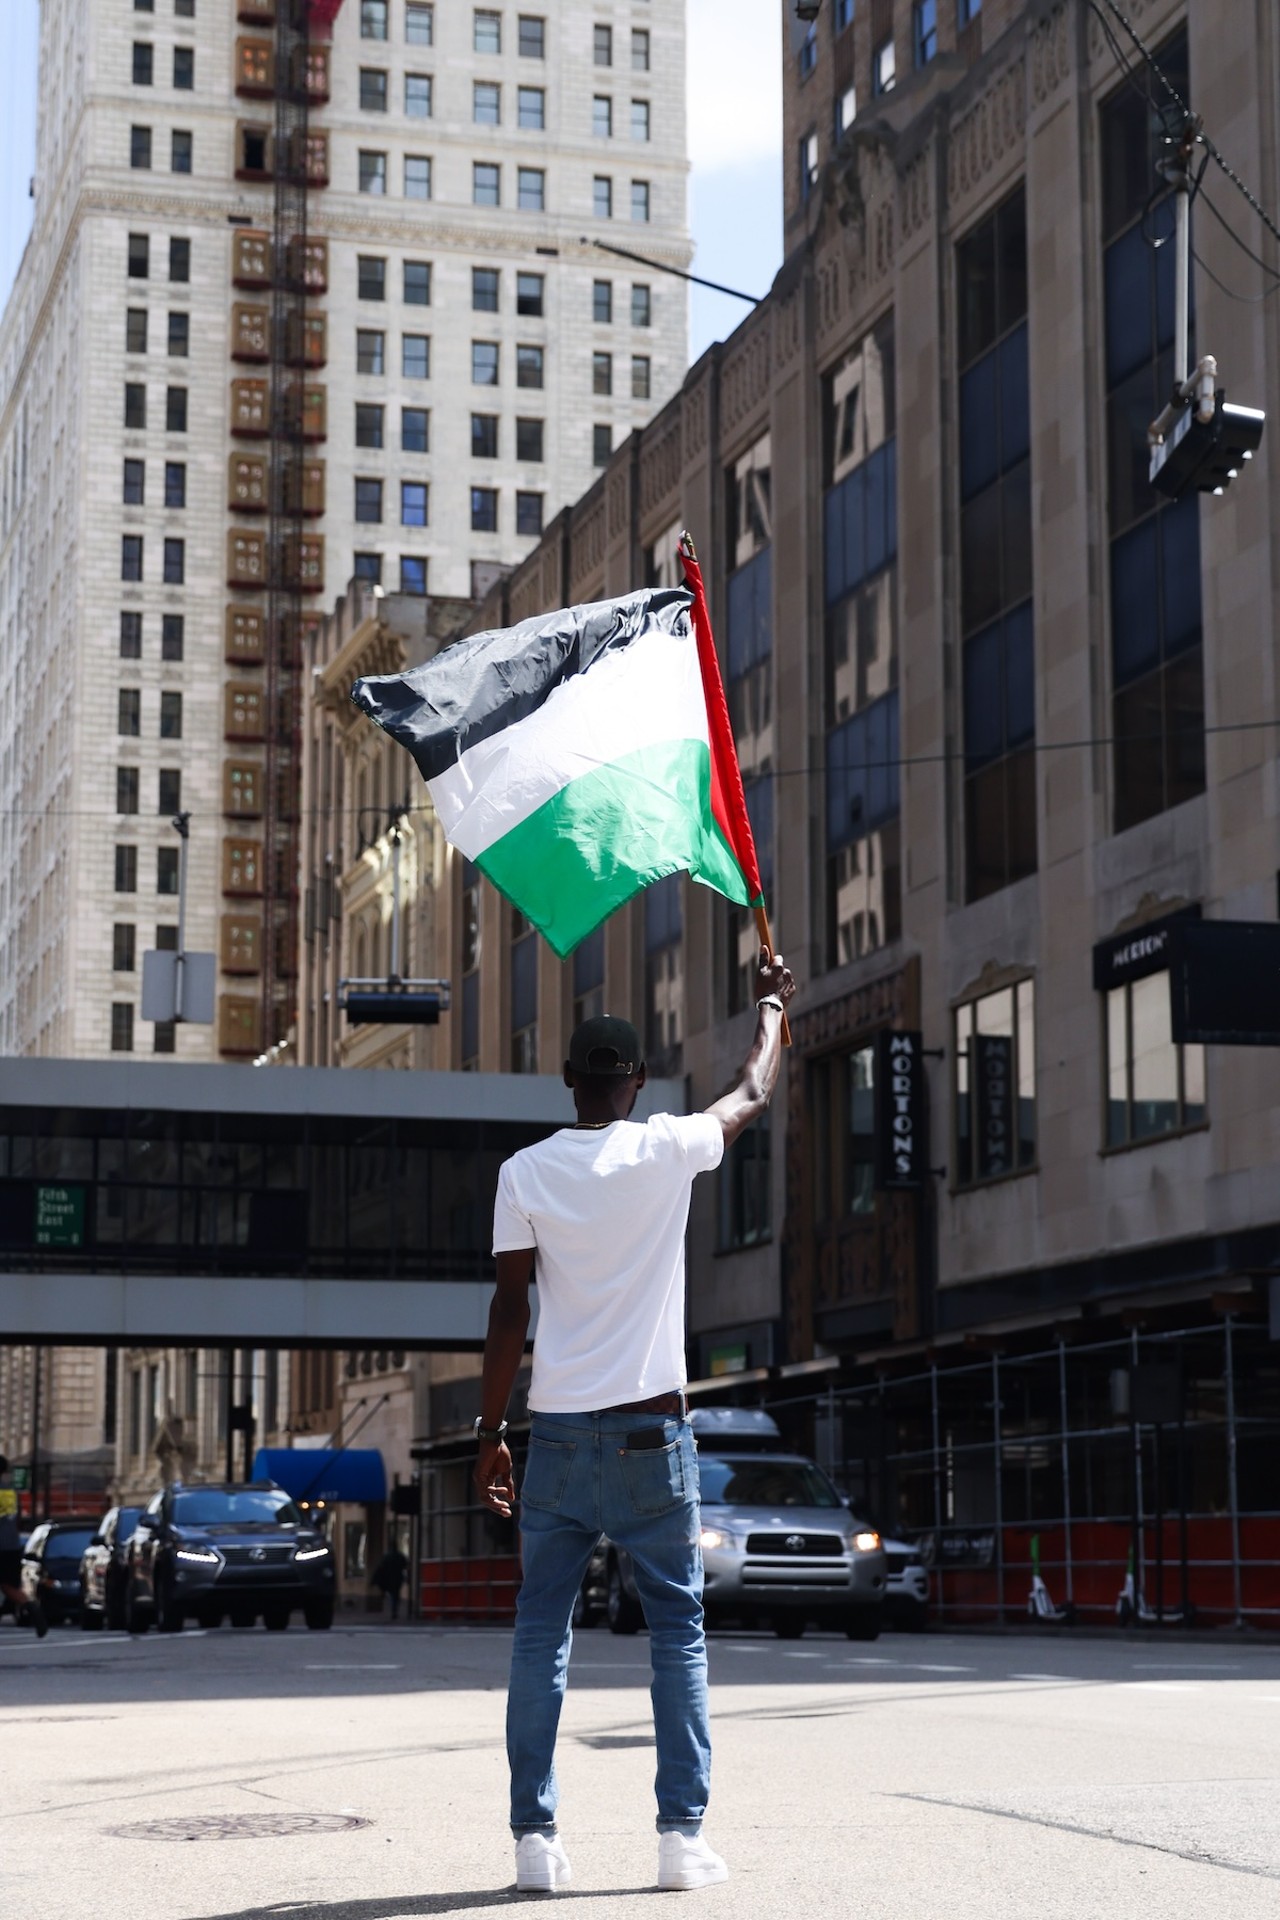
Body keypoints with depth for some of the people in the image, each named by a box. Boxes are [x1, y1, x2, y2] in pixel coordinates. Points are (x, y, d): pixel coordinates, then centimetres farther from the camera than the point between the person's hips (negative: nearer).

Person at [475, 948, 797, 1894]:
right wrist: (771, 1003, 33)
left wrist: (492, 1432, 4)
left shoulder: (525, 1172, -1)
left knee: (542, 1631, 6)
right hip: (650, 1428, -1)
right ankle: (684, 1834, 3)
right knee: (678, 1627, 6)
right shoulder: (665, 1151, -3)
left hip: (558, 1431, 1)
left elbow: (510, 1309, -2)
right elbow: (754, 1095, 16)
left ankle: (536, 1835, 3)